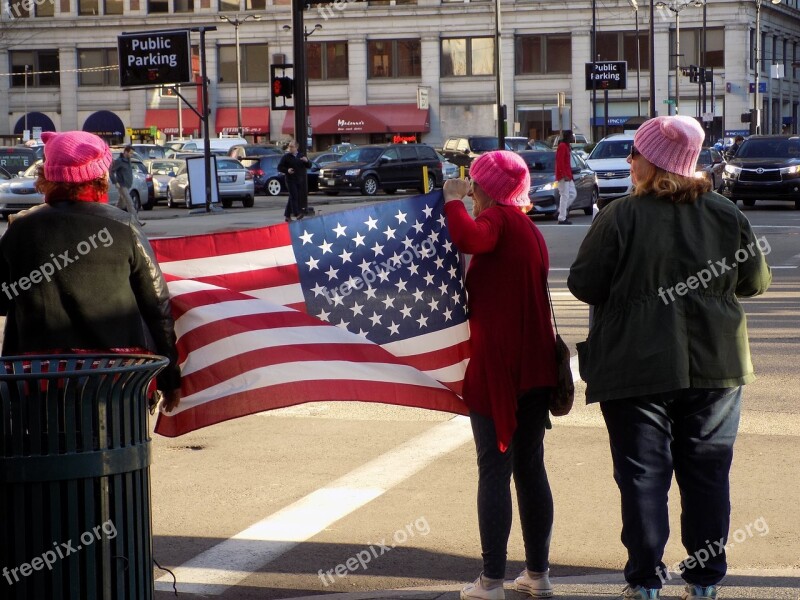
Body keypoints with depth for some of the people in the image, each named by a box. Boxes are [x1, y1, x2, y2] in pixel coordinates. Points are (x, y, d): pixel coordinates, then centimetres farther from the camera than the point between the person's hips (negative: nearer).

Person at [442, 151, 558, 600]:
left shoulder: (498, 218, -10)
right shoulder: (531, 230, 16)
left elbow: (468, 239, -32)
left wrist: (453, 201, -15)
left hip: (497, 366, -8)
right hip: (536, 366, 8)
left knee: (495, 470, -3)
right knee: (531, 467, 13)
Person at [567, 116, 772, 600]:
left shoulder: (620, 218, -12)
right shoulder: (727, 214, 0)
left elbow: (583, 285, -9)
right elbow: (756, 282, 8)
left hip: (638, 369, -3)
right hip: (716, 365, 3)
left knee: (643, 475, 5)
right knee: (708, 474, 11)